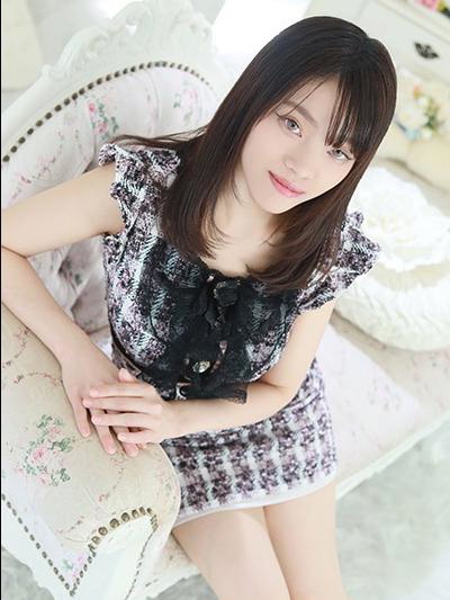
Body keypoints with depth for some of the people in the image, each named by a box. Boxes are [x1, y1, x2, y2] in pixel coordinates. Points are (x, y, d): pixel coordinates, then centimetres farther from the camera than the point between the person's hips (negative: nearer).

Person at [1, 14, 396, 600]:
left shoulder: (330, 249, -20)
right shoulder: (141, 185, -30)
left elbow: (278, 386, -9)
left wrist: (175, 417, -25)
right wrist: (76, 350, -30)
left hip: (277, 421, 3)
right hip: (160, 425, -2)